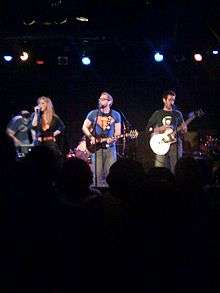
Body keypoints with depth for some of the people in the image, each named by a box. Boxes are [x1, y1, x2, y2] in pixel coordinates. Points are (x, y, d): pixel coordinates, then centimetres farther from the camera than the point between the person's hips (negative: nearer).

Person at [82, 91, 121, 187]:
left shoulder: (115, 115, 6)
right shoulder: (93, 114, 5)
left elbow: (117, 132, 6)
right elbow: (84, 127, 10)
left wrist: (113, 139, -14)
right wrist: (91, 137, -6)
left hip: (110, 146, 0)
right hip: (96, 147, 0)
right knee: (97, 173, -2)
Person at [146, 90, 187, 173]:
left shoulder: (178, 114, 14)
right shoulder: (158, 113, 9)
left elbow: (183, 131, 15)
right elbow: (149, 128, 7)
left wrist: (184, 128, -8)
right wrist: (160, 129, -9)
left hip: (175, 144, 2)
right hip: (162, 145, -1)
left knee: (175, 170, -2)